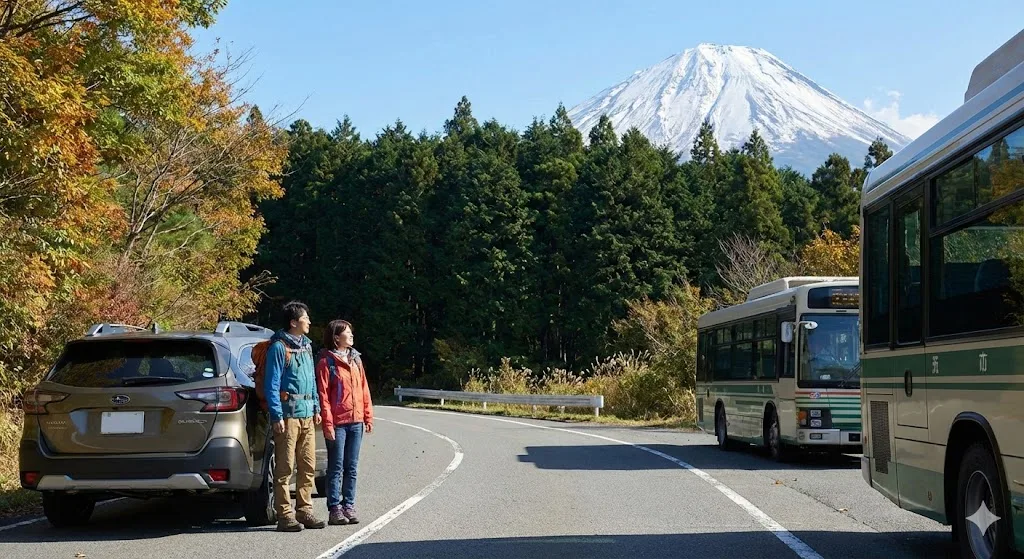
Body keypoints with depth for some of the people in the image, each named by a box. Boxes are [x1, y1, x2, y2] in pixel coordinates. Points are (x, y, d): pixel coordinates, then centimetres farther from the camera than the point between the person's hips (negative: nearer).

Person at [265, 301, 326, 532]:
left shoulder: (306, 345, 17)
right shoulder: (279, 347, -7)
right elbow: (271, 385, -10)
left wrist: (316, 407, 17)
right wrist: (277, 416, -15)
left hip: (307, 415, 8)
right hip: (288, 414, -8)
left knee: (308, 467, 10)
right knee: (285, 468, -4)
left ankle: (304, 510, 18)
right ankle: (285, 515, -1)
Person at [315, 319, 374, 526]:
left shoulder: (355, 359, 13)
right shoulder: (326, 361, -6)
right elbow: (323, 394, -10)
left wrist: (368, 415, 10)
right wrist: (327, 423, -14)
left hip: (356, 421, 6)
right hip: (337, 422, -6)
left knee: (352, 468, 9)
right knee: (336, 468, -1)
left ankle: (349, 506, 15)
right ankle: (335, 509, 4)